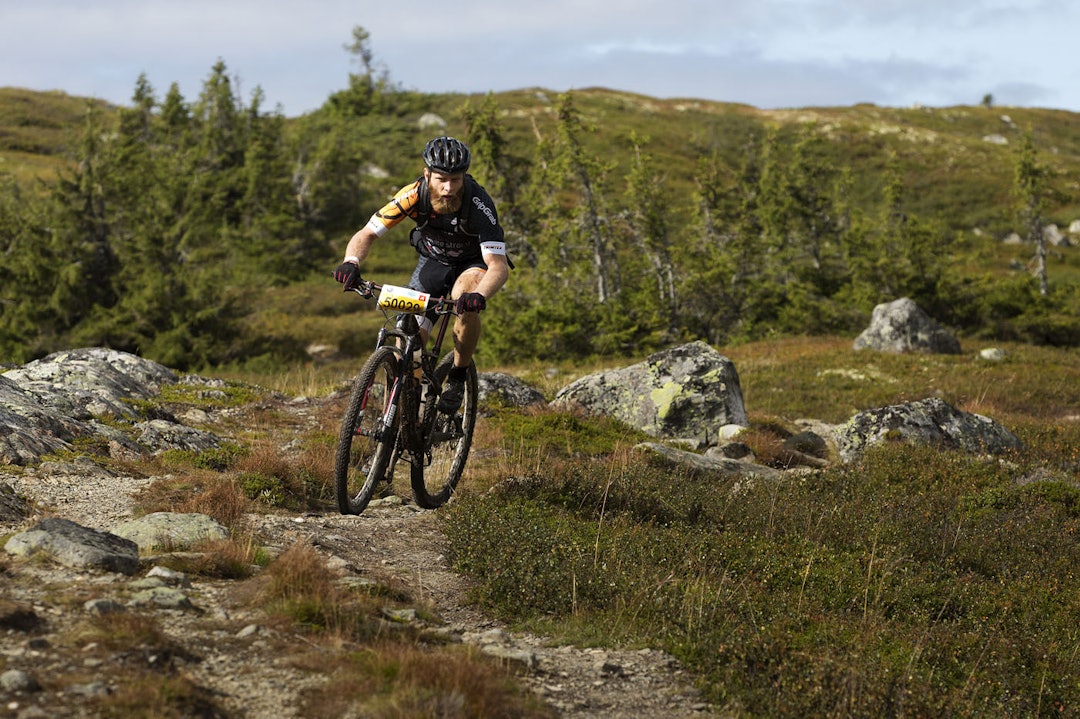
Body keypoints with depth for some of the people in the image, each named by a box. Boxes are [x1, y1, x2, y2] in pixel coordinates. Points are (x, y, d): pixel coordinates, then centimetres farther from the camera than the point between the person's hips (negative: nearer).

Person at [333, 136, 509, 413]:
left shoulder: (478, 204, -35)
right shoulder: (413, 196, -28)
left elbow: (499, 266, -42)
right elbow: (366, 234, -21)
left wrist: (479, 296, -63)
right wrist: (351, 262, -44)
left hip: (474, 262, -3)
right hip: (433, 261, 3)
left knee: (465, 299, -37)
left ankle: (457, 377, -15)